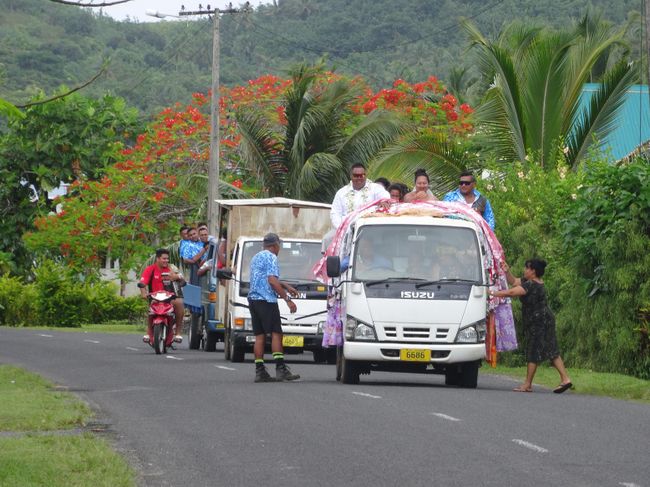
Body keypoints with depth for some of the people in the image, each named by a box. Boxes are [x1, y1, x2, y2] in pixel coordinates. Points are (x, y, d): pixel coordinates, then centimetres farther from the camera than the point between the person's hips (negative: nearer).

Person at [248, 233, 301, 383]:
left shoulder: (256, 257, 22)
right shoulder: (271, 258, -7)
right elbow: (272, 281, -17)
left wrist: (286, 286, 35)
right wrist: (287, 299, -16)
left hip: (253, 299, 9)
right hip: (267, 300, -9)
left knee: (259, 336, 6)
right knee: (276, 333, -10)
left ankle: (259, 371, 1)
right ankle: (280, 369, -18)